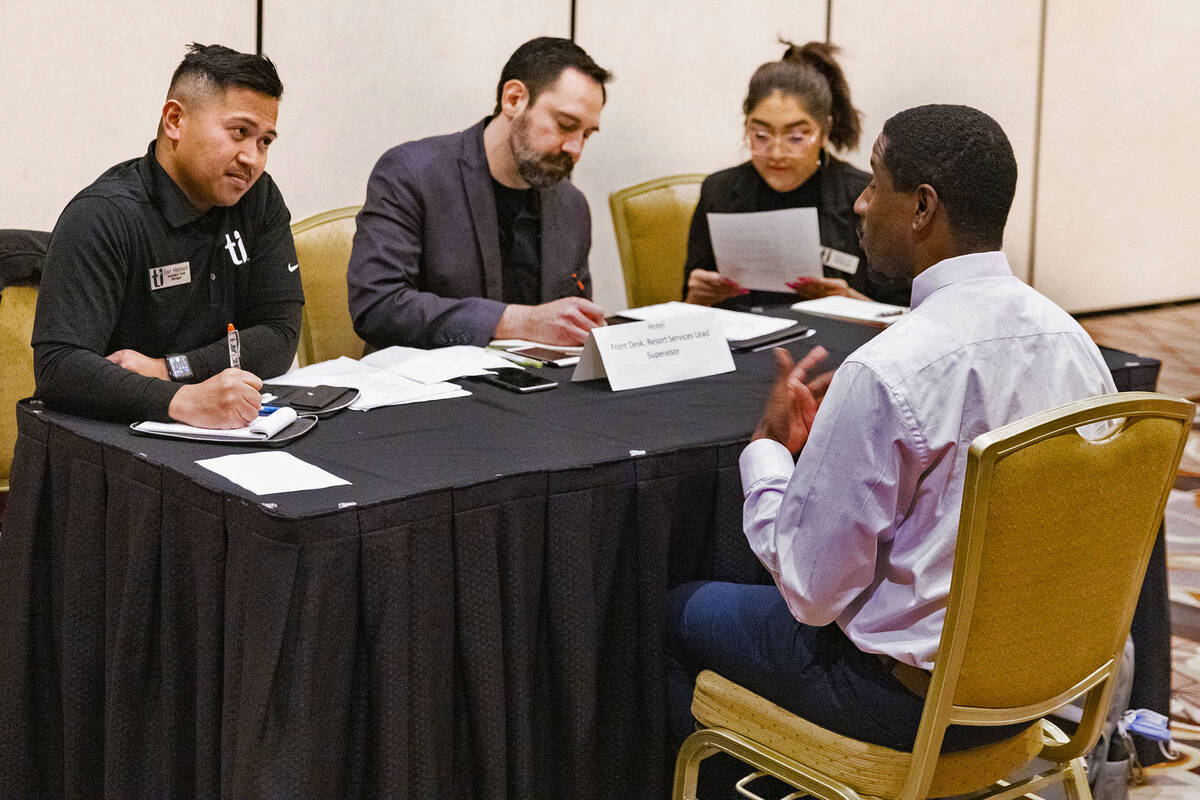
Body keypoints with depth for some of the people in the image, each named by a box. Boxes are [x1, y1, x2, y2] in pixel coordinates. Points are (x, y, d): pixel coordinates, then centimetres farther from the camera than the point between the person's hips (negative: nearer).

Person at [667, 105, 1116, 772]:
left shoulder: (883, 373, -28)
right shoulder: (1071, 338, -4)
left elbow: (813, 590, -21)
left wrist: (769, 444, -5)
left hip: (916, 699, -8)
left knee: (683, 611, 15)